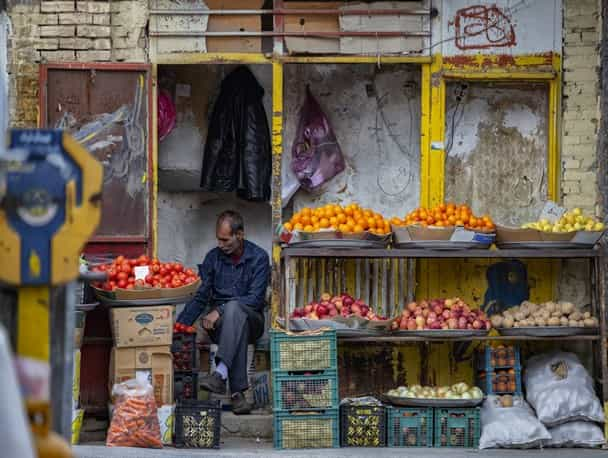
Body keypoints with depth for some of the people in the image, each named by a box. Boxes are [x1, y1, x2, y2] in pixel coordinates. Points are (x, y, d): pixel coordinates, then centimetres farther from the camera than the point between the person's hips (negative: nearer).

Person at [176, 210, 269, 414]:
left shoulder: (258, 257, -3)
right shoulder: (213, 257, 8)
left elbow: (256, 299, -12)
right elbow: (200, 297, 6)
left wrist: (220, 310, -22)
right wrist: (180, 325, -8)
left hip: (251, 320, -2)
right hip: (220, 323, 2)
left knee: (234, 309, -37)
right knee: (236, 326, -35)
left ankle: (221, 374, -51)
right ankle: (237, 392, -42)